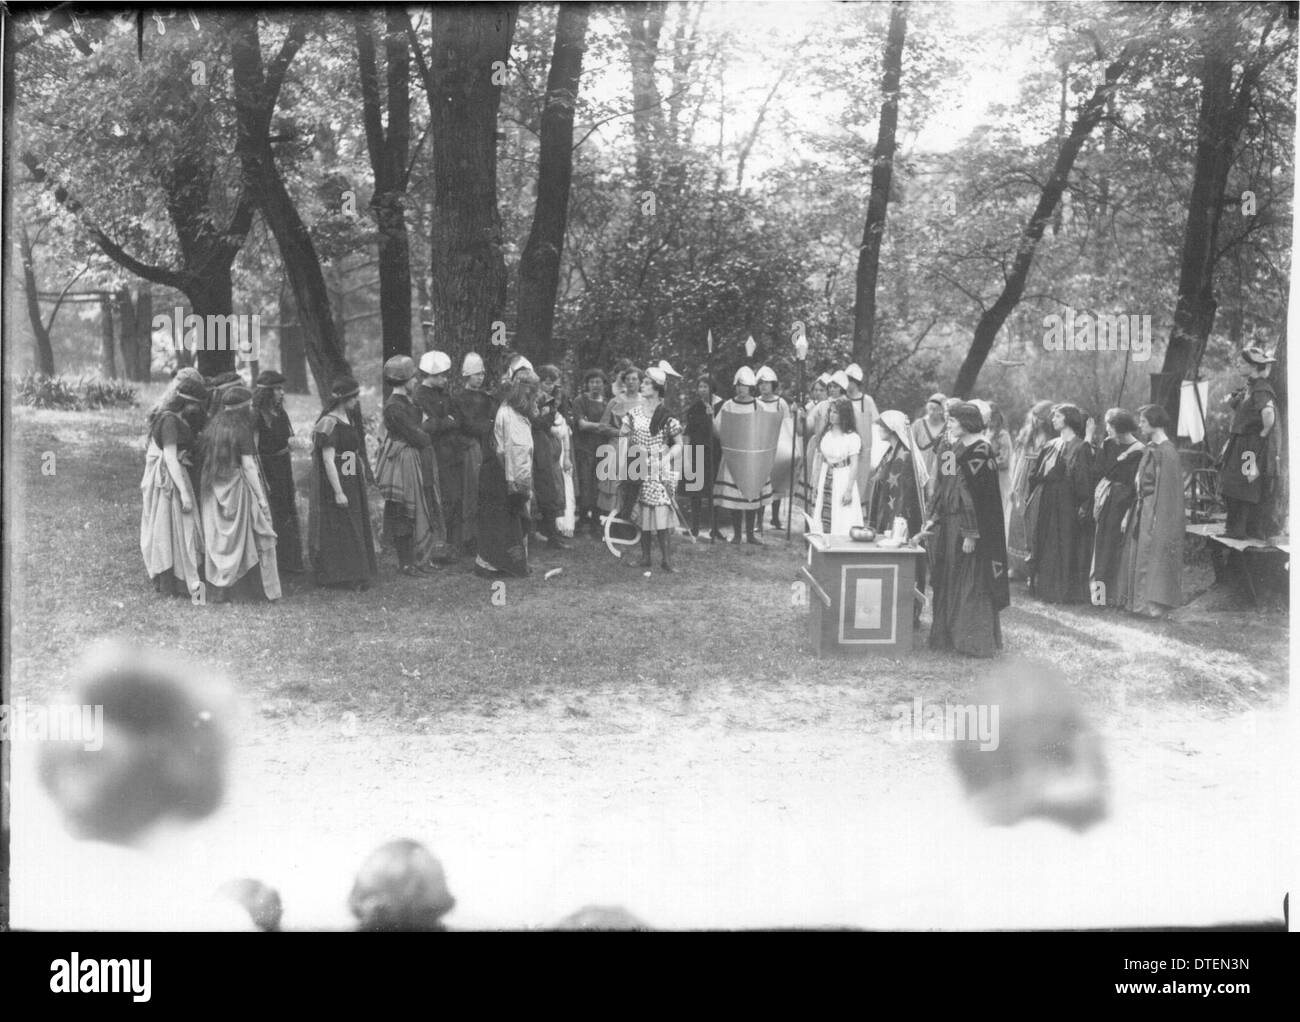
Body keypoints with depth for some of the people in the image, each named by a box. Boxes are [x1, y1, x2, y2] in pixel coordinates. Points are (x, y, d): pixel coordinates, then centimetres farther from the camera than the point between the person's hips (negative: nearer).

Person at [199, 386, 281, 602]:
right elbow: (249, 466, -15)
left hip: (213, 490, 5)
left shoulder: (212, 428, 6)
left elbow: (206, 461, 8)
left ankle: (218, 589, 8)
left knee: (218, 538, 9)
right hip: (237, 487, -5)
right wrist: (261, 497, -11)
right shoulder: (241, 431, -12)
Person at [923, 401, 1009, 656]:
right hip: (948, 525, 9)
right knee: (948, 583, 11)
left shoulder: (979, 451, -15)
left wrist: (971, 533, -21)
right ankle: (950, 635, 19)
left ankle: (975, 641, 4)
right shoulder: (956, 447, 12)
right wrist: (932, 519, 12)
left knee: (970, 583, -3)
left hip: (966, 525, -9)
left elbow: (976, 493, -19)